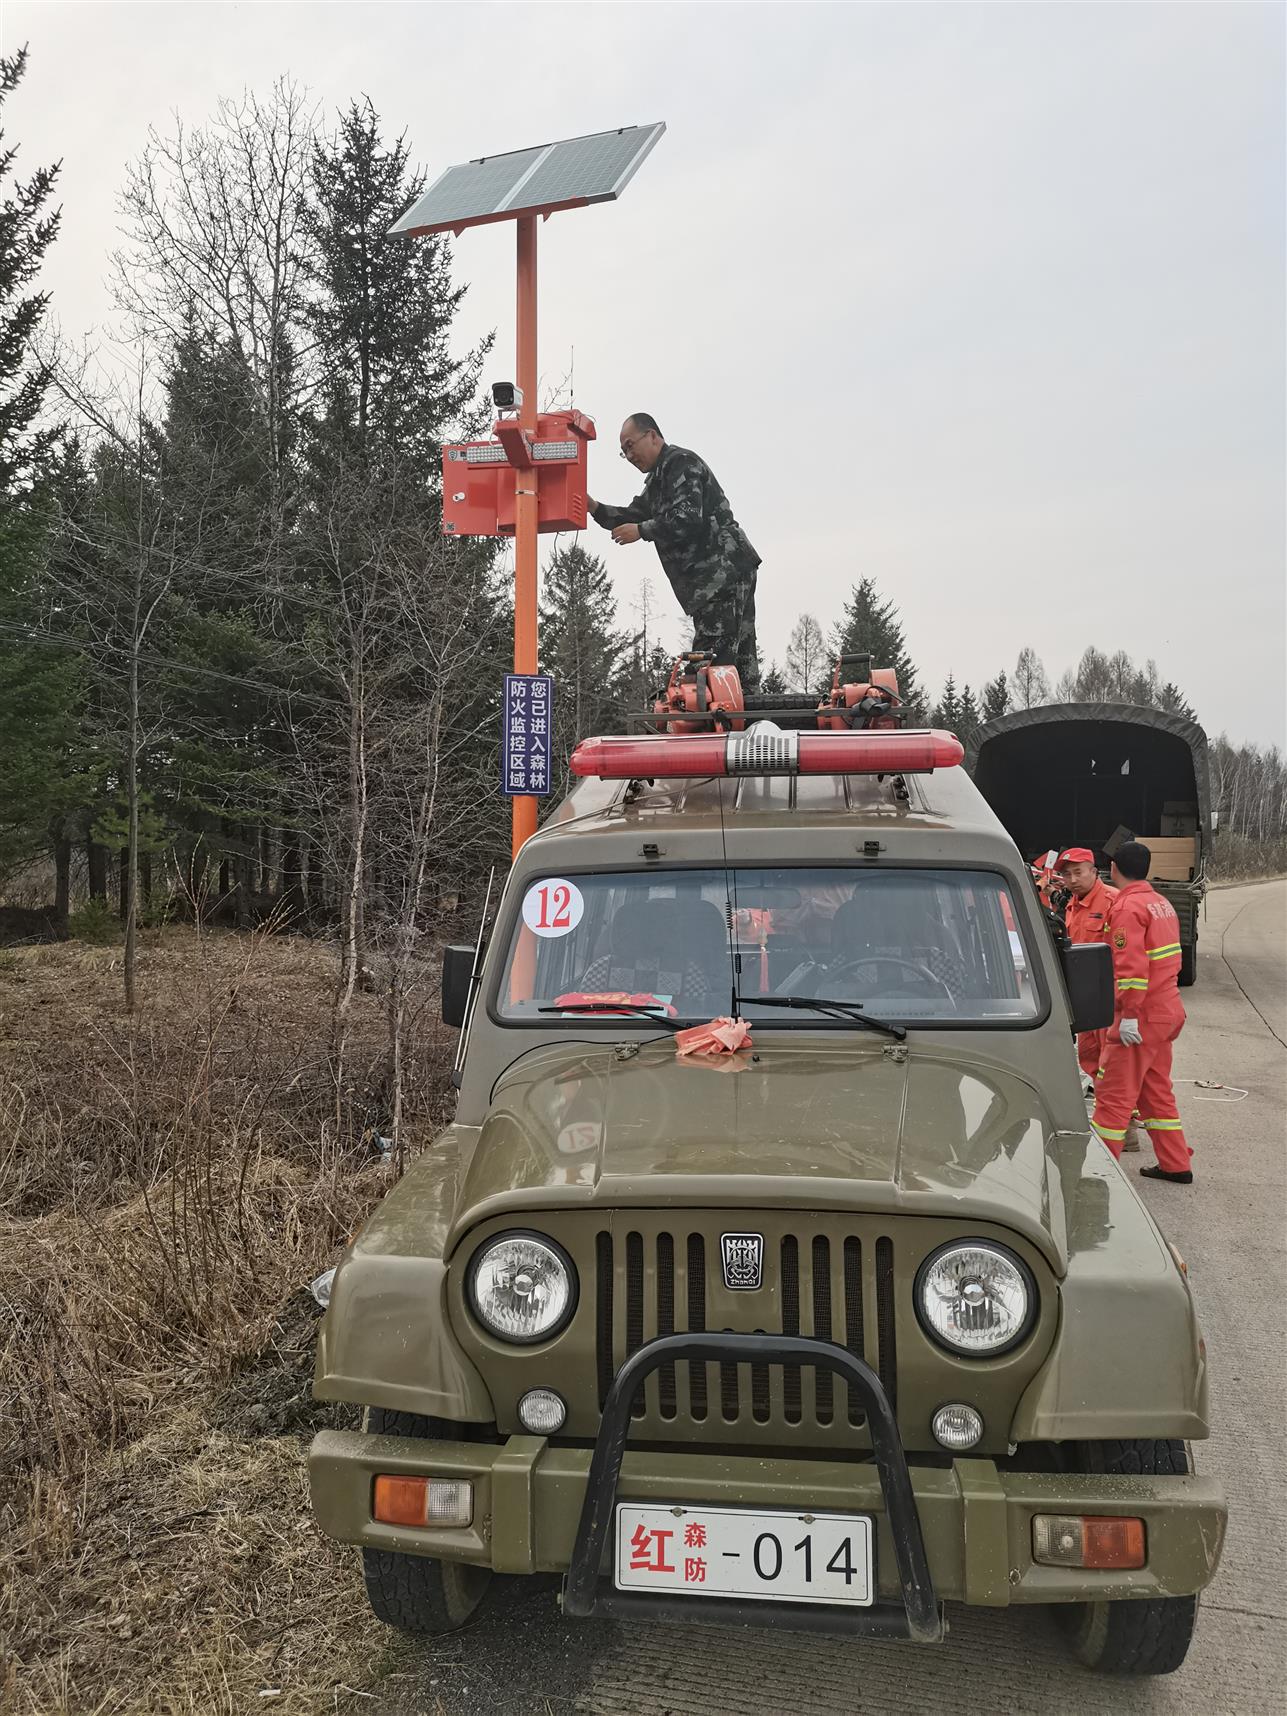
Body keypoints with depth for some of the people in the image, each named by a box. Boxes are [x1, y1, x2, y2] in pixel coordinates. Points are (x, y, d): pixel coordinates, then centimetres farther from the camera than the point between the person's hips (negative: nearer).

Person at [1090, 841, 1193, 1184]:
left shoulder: (1127, 907, -16)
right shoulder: (1161, 902, 13)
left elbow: (1132, 966, -24)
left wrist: (1129, 1014, -22)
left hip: (1141, 1017, -9)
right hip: (1168, 1011, 9)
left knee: (1115, 1093, -3)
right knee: (1156, 1089, 19)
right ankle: (1176, 1165, 25)